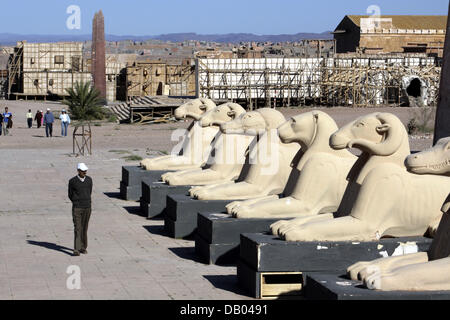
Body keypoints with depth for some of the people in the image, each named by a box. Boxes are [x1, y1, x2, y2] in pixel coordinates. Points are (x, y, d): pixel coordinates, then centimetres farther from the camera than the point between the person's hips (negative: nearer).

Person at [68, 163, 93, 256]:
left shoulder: (89, 180, 3)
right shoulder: (72, 181, -8)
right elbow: (70, 195, 5)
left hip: (87, 208, 3)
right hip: (77, 208, -3)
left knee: (84, 228, 10)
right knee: (77, 228, -10)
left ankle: (83, 247, 21)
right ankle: (76, 250, -13)